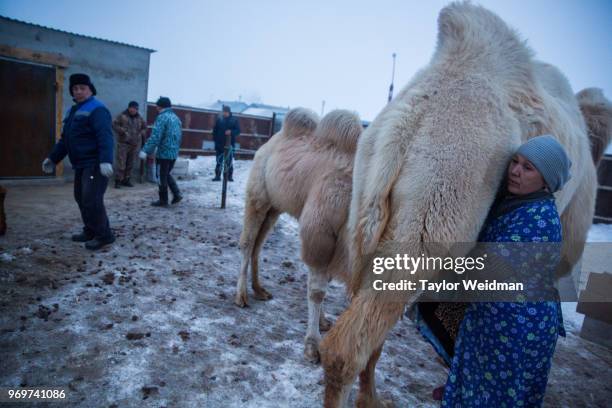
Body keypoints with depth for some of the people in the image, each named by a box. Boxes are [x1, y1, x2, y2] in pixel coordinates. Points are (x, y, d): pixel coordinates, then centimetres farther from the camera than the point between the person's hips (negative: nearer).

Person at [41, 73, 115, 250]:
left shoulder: (97, 109, -12)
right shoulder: (74, 110, 20)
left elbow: (105, 137, -26)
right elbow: (65, 139, 25)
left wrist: (106, 161, -37)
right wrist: (52, 158, 24)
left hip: (95, 164, -10)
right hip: (81, 164, 10)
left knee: (91, 199, -13)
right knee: (81, 198, 15)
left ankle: (104, 235, -3)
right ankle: (90, 231, 26)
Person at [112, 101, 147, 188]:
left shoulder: (139, 118, 11)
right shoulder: (122, 116, -1)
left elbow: (144, 127, 22)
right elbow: (114, 125, -4)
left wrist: (141, 134, 4)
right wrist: (123, 131, -15)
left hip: (135, 144, 4)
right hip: (123, 143, -4)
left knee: (130, 164, 8)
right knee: (121, 163, -7)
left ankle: (126, 180, 18)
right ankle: (118, 180, 1)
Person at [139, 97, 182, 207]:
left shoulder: (162, 117, -12)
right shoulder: (176, 117, 13)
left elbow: (155, 136, -21)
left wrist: (145, 150, -20)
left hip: (164, 153, -8)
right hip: (174, 153, 8)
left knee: (162, 177, 3)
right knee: (167, 174, 21)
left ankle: (163, 200, 11)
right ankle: (177, 194, 12)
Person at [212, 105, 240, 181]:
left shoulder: (234, 120, 2)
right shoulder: (219, 119, 5)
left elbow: (238, 130, 0)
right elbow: (215, 130, 8)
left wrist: (231, 132, -18)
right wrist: (215, 139, 1)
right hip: (220, 143, 1)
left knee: (229, 161, 2)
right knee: (219, 161, 4)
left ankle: (230, 176, 9)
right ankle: (217, 176, 9)